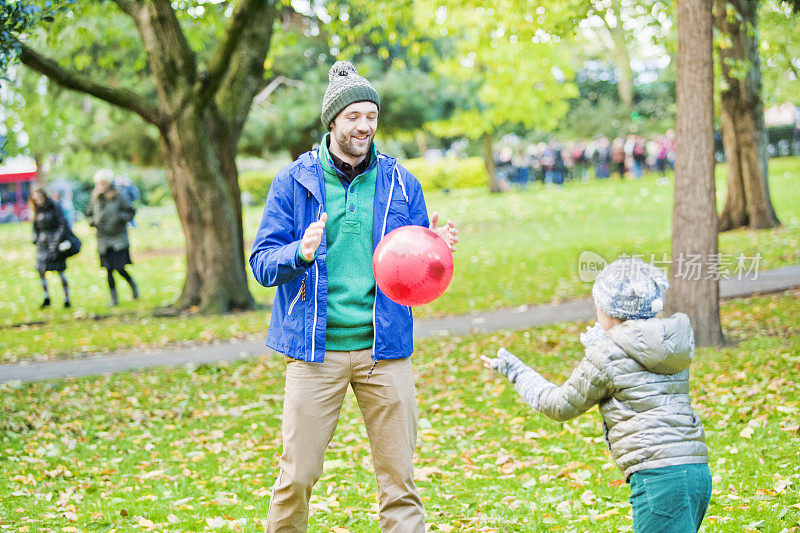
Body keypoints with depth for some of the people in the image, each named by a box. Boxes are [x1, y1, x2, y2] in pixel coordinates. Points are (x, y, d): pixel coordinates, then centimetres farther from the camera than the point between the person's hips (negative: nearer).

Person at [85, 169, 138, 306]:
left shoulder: (117, 197, -7)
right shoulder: (95, 199, 2)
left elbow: (131, 212, 2)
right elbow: (88, 215, 17)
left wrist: (121, 217, -17)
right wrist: (93, 222, -5)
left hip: (119, 239, -3)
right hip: (103, 240, 3)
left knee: (120, 269, -7)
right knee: (109, 270, 3)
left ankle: (132, 284, 24)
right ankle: (114, 298, 14)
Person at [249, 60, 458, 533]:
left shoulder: (400, 182, 8)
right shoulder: (295, 181, 2)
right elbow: (262, 263, -1)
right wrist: (300, 253, -22)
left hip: (384, 348, 2)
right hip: (315, 349, -1)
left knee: (399, 477, 2)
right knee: (297, 476, 1)